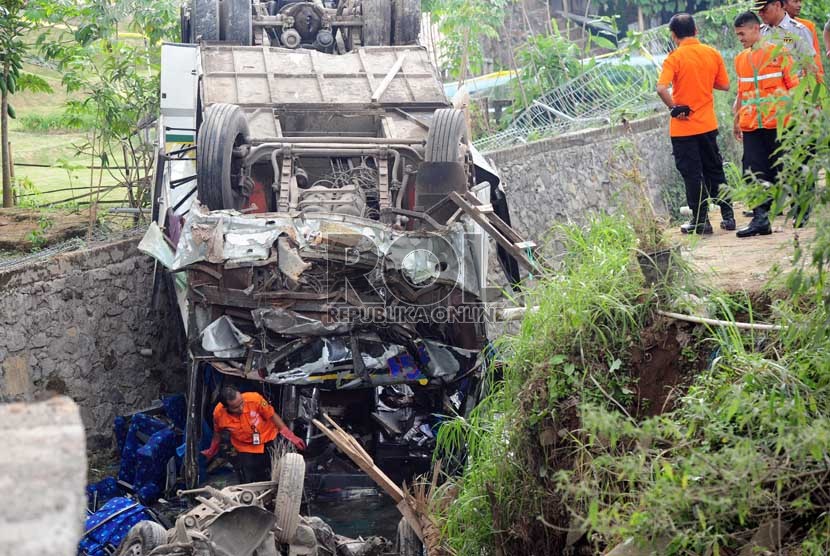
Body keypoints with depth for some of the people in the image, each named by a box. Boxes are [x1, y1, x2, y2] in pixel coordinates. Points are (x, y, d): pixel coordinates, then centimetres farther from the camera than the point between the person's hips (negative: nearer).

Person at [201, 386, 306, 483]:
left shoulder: (254, 399, -29)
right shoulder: (218, 413, -21)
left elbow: (272, 415, -14)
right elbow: (217, 432, 3)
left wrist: (290, 435, -17)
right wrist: (212, 449, 19)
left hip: (268, 440, -1)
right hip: (245, 449, 1)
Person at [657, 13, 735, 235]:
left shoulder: (675, 58, -13)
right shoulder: (712, 54, 1)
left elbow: (661, 88, -26)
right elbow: (724, 85, 7)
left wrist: (674, 108, -13)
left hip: (683, 126, -4)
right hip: (708, 124, 4)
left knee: (692, 174, 3)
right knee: (715, 170, 16)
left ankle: (700, 221, 6)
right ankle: (728, 215, 17)